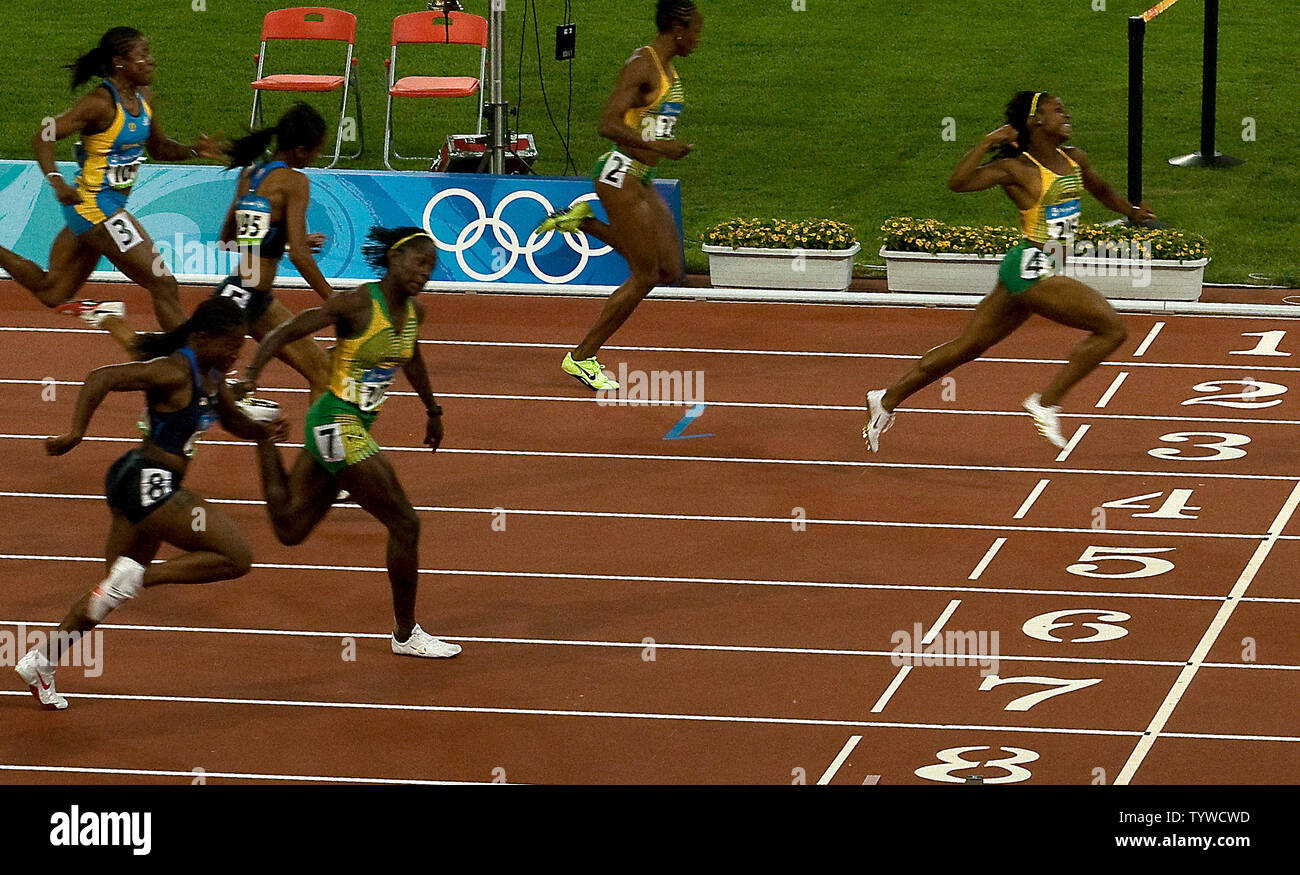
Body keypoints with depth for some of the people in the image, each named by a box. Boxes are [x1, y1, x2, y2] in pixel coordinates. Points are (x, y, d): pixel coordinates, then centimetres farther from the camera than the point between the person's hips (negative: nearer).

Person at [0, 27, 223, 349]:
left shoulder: (143, 98, 6)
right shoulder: (101, 103, -19)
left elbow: (158, 148, 19)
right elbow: (43, 138, -19)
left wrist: (194, 151, 1)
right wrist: (57, 182, -33)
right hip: (95, 205, -9)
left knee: (51, 292, 18)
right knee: (164, 285, -7)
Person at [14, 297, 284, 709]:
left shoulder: (211, 376, 10)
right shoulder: (174, 371, -18)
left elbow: (232, 420, 27)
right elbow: (102, 378, -26)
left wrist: (263, 431, 7)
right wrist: (75, 433, -32)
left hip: (145, 489, 10)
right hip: (148, 482, -10)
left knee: (118, 587, 19)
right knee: (235, 559, -13)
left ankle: (39, 663, 25)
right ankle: (136, 577, -12)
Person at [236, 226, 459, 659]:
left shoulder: (413, 312, 6)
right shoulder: (358, 304, -18)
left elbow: (411, 359, 28)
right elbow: (284, 333, -17)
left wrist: (432, 410, 38)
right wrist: (251, 374, -30)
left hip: (357, 426, 9)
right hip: (337, 426, -9)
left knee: (290, 529, 16)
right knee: (404, 523, -5)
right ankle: (406, 634, 10)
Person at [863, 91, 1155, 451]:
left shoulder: (1074, 160, 11)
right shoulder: (1017, 169, -12)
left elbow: (1101, 189, 33)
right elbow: (959, 182, -24)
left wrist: (1132, 212, 19)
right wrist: (987, 143, -29)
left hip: (1050, 271, 8)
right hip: (1032, 269, -8)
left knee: (967, 347, 15)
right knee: (1111, 329, -12)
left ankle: (887, 399, 23)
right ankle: (1046, 403, -7)